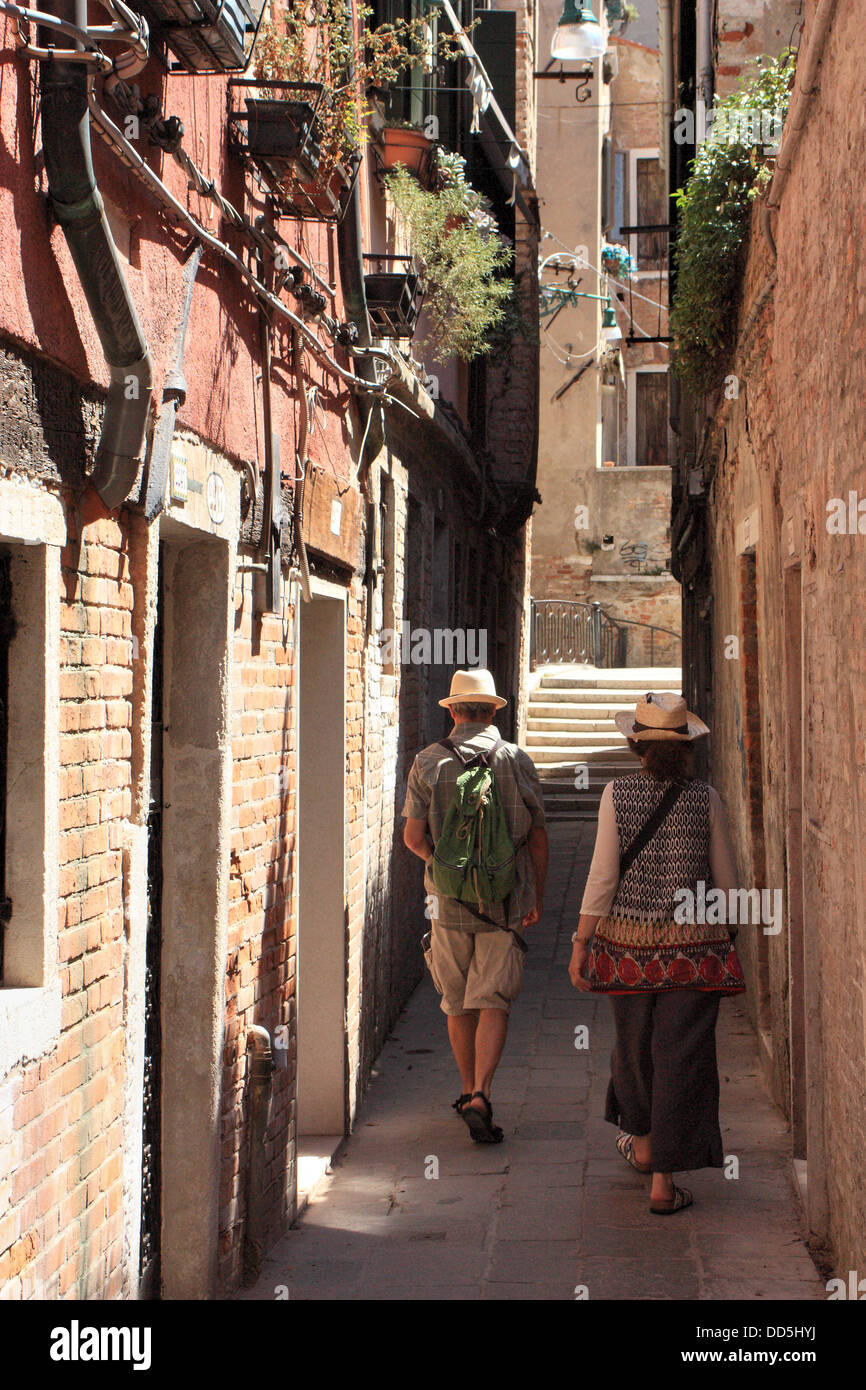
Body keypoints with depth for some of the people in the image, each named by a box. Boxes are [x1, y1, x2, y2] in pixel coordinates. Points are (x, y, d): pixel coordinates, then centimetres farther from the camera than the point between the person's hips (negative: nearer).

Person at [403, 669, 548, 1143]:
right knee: (493, 1002, -1)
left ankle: (469, 1091, 27)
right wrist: (537, 897, 10)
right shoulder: (517, 761, -2)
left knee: (457, 1003, 15)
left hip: (449, 902, 1)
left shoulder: (428, 762, -2)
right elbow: (537, 837, 0)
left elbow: (413, 836, -3)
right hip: (505, 902, -1)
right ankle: (480, 1097, -16)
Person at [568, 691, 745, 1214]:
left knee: (635, 1045, 21)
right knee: (682, 1055, 4)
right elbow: (726, 880, 3)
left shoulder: (617, 794, -7)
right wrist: (725, 935, 19)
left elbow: (604, 876, -8)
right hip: (693, 945, -1)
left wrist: (581, 942, 0)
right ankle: (664, 1179, 5)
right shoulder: (706, 799, -4)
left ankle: (642, 1142, 42)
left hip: (629, 941, 1)